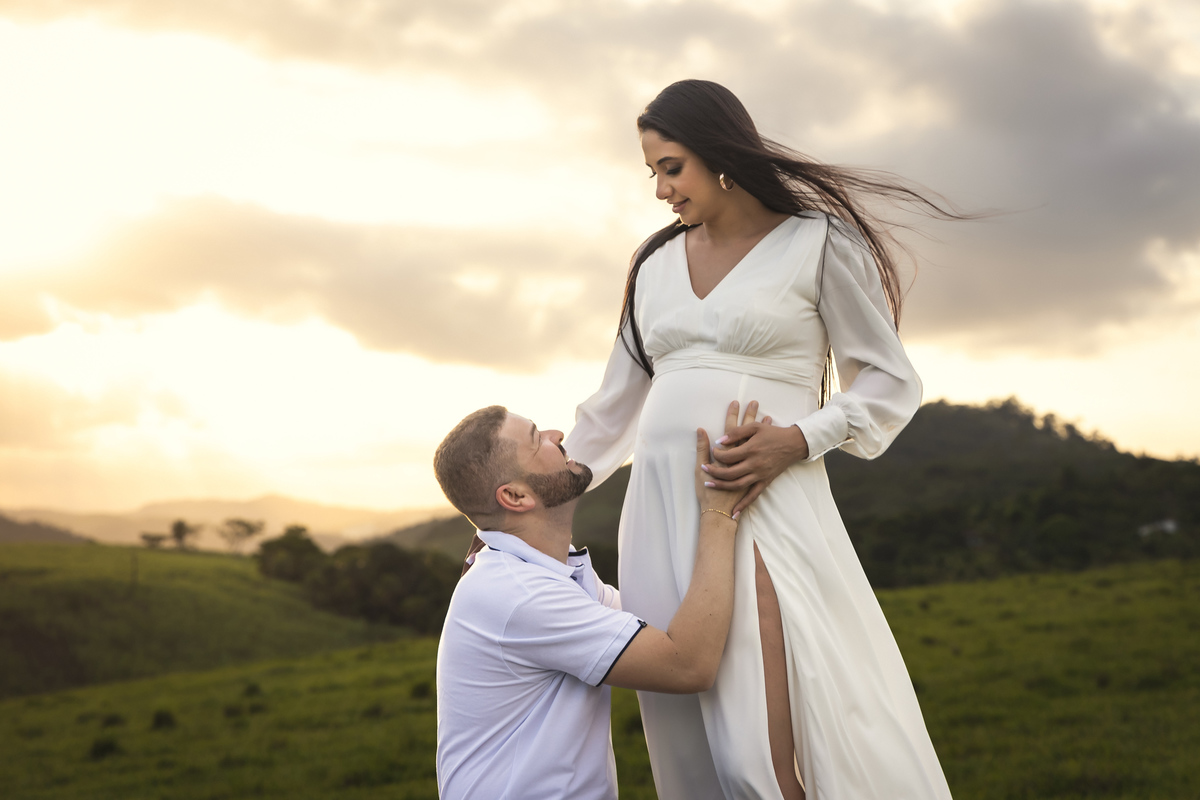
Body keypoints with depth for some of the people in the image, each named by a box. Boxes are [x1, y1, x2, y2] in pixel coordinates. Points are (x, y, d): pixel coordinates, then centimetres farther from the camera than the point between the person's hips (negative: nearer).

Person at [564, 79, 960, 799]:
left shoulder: (818, 244, 3)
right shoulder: (657, 266, 18)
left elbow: (891, 384, 3)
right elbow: (611, 414, 23)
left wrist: (797, 440, -13)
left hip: (764, 514, -5)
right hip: (660, 516, 5)